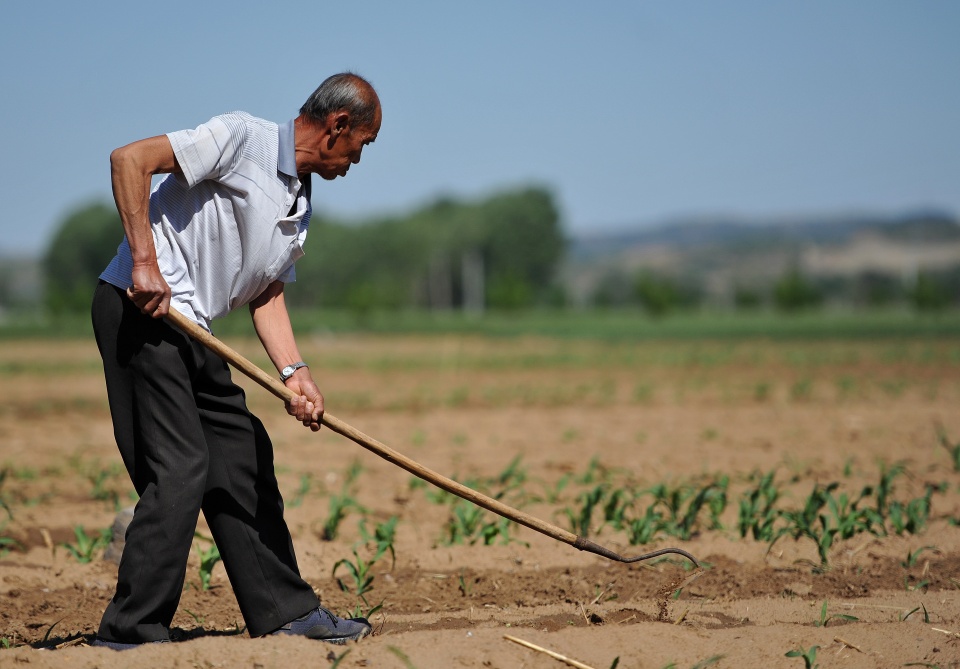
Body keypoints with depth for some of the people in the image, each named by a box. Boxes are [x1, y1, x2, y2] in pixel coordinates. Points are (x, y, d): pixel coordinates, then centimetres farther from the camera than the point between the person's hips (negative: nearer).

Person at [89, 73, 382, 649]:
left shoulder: (302, 208, 17)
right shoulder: (242, 137, -10)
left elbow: (266, 294, 17)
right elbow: (129, 159, -16)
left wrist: (295, 374, 1)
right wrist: (145, 261, -22)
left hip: (189, 331, 10)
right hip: (139, 309, -10)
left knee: (243, 459, 13)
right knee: (181, 468, -14)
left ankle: (285, 611, 23)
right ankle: (130, 634, -9)